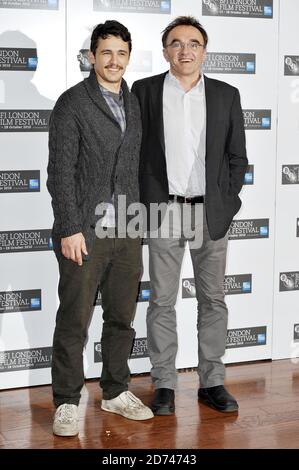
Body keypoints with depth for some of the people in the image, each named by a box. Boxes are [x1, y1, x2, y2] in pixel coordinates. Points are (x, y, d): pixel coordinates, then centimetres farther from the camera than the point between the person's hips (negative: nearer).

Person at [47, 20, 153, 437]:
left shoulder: (134, 105, 13)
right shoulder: (72, 104, -5)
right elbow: (60, 172, -10)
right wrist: (70, 229, -15)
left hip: (127, 232, 6)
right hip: (85, 232, -6)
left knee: (122, 317, 13)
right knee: (74, 321, 1)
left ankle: (116, 392, 27)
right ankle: (67, 403, 13)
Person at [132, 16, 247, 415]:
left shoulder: (226, 95, 5)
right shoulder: (144, 91, 2)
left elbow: (237, 157, 8)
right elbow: (134, 150, 3)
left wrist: (225, 202, 1)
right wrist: (144, 204, -2)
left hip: (212, 213, 2)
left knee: (212, 300, 7)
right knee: (162, 301, 4)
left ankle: (212, 382, 18)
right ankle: (164, 384, 14)